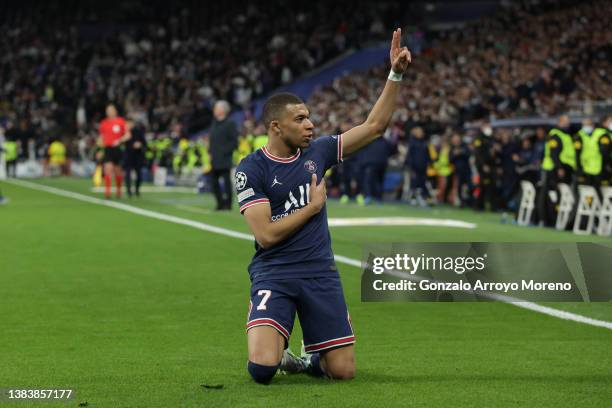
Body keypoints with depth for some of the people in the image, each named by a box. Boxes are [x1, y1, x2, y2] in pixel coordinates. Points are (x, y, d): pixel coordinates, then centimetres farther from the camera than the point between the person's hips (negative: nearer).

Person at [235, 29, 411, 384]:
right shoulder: (251, 169, -8)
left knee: (344, 371, -3)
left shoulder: (317, 151, 6)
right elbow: (266, 234, -15)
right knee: (262, 367, -24)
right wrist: (313, 206, -6)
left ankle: (309, 360, 31)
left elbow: (375, 126, 8)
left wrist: (396, 74, 0)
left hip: (320, 272, 4)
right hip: (274, 275, -4)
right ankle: (277, 350, 13)